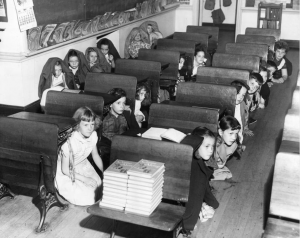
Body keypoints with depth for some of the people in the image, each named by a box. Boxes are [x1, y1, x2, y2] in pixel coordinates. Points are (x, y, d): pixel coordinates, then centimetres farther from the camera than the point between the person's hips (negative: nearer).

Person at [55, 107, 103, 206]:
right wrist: (85, 179, -22)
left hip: (82, 165, 7)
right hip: (66, 173, -7)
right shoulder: (70, 143, -34)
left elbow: (95, 156, 4)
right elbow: (65, 169, -23)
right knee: (87, 198, -14)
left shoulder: (93, 135, -15)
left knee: (99, 184, -9)